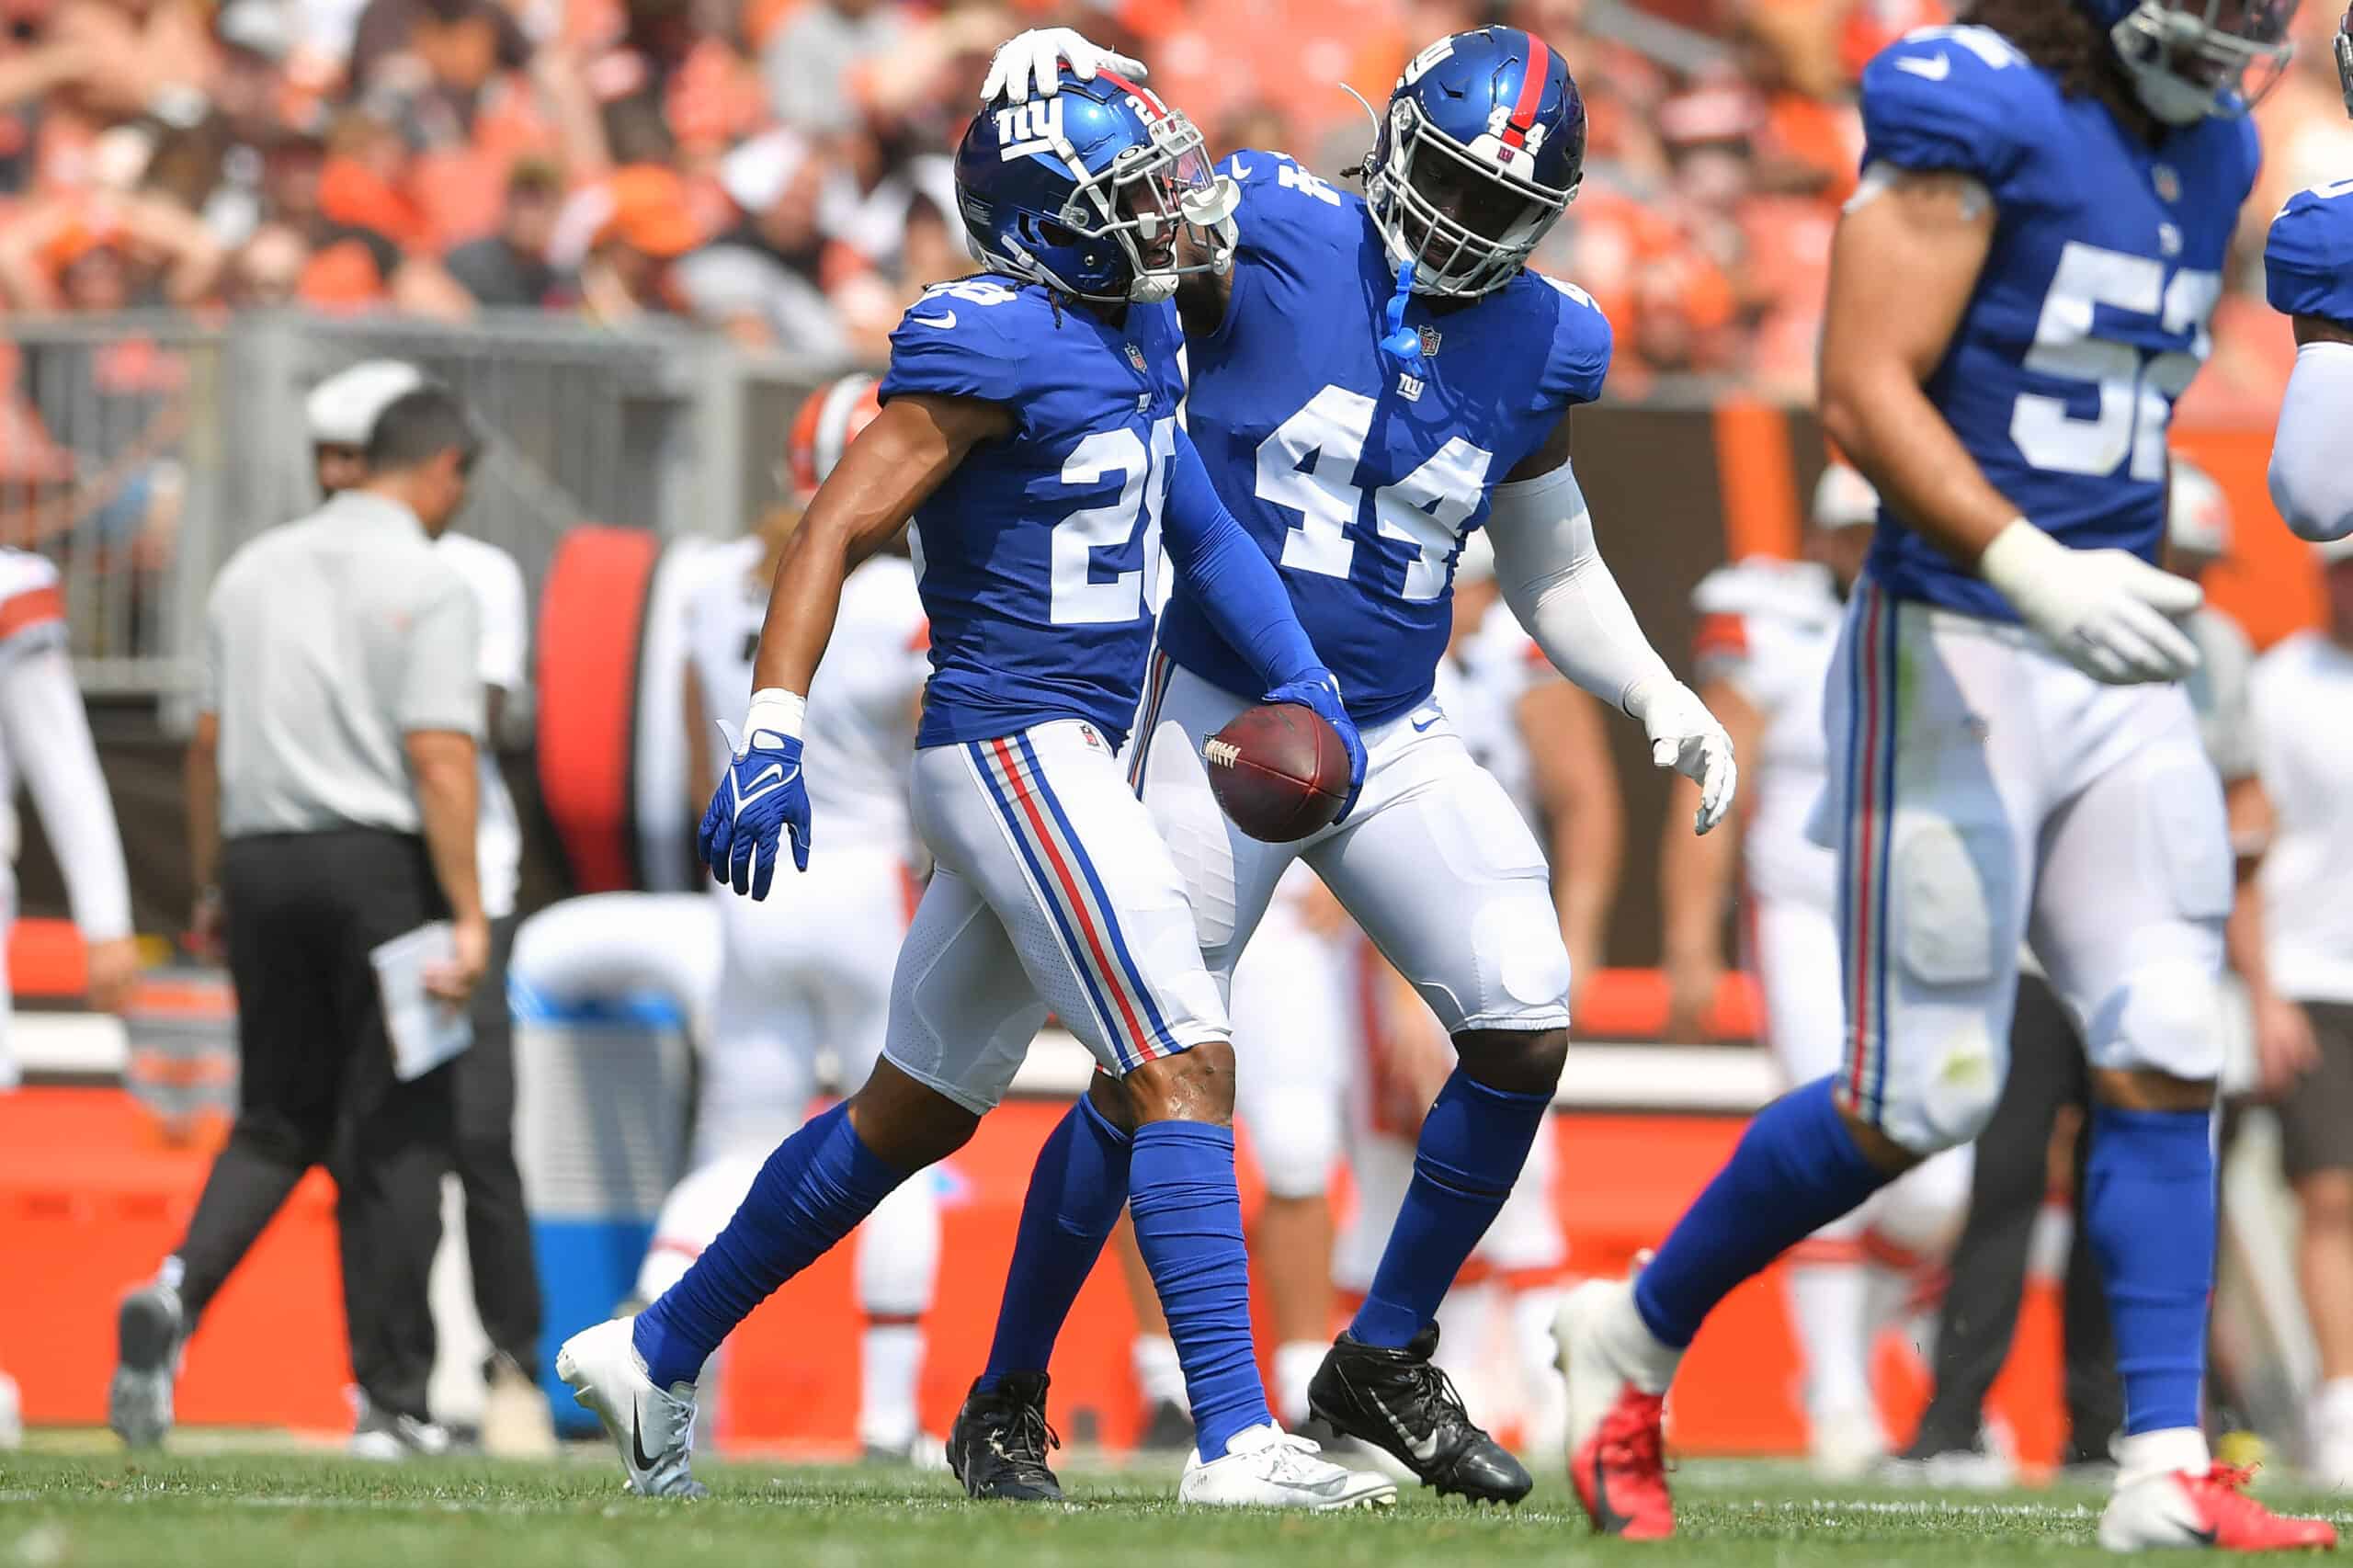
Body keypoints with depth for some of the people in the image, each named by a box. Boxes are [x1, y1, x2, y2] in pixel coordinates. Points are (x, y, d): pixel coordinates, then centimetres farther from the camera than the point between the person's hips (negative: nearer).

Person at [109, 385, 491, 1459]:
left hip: (260, 858, 5)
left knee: (278, 1118, 13)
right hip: (380, 863, -5)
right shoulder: (428, 584, -7)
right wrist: (467, 917, -16)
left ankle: (177, 1292, -14)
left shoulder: (254, 570, 11)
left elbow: (208, 743, 13)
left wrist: (211, 887, 21)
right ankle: (390, 1401, 2)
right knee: (394, 1134, 2)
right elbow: (439, 758, -15)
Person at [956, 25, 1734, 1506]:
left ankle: (1387, 1364, 10)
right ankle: (1004, 1399, 15)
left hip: (1393, 742, 5)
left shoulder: (1533, 351, 4)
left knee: (1526, 1032, -8)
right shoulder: (1269, 244, -10)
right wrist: (1047, 61, -28)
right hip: (1218, 713, -4)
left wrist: (1657, 695, 1)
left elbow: (1554, 572, 16)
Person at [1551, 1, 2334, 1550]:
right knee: (1920, 1099, -3)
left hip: (2121, 679, 7)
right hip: (1957, 659, -7)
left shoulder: (2205, 146, 12)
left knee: (2168, 1059, -2)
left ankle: (2166, 1474, -2)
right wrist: (2033, 573, -29)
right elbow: (1865, 392, -20)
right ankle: (1635, 1337, 17)